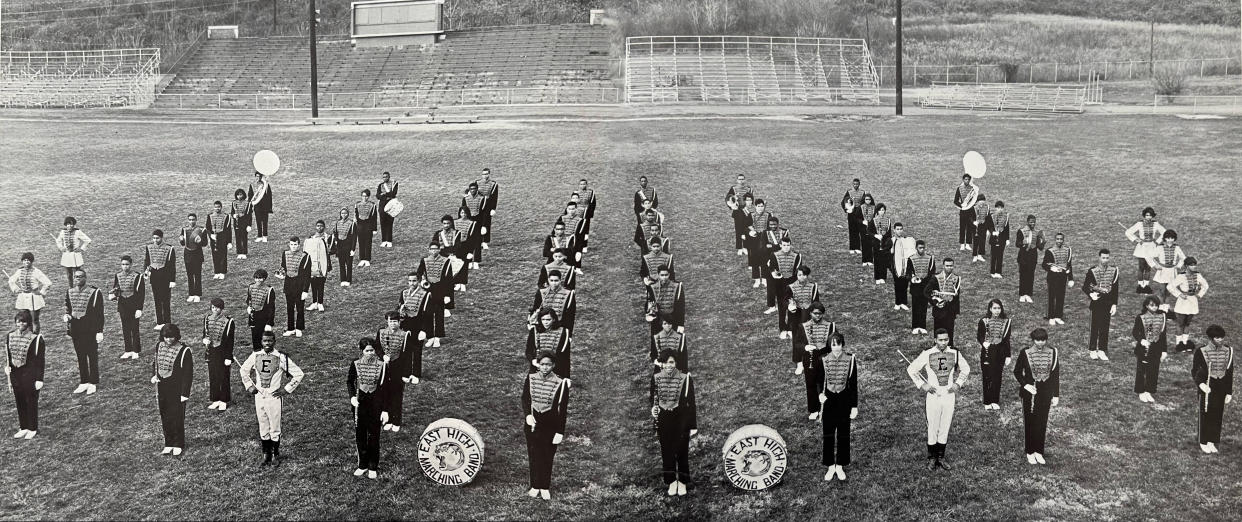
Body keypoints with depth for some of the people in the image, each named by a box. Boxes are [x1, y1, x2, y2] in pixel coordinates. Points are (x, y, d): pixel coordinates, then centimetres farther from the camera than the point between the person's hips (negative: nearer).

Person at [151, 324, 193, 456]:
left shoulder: (184, 351, -13)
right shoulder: (159, 346, 4)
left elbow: (188, 374, -11)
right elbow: (154, 362, 23)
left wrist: (185, 394, -14)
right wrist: (153, 376, 4)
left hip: (176, 390, -5)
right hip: (162, 388, 5)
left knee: (177, 418, -1)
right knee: (165, 418, 11)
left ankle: (178, 445, 13)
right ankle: (169, 444, 22)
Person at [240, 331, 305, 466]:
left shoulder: (281, 358, -9)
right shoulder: (255, 356, 2)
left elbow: (298, 374, -5)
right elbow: (244, 370, 21)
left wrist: (286, 389, -6)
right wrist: (249, 386, 12)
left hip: (274, 397, -3)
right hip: (259, 397, 3)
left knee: (275, 429, 3)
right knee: (263, 429, 10)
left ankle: (275, 455, 16)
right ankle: (266, 455, 21)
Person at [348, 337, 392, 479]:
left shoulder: (382, 365, -11)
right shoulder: (356, 364, -6)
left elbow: (386, 389, -7)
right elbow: (350, 381, 10)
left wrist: (385, 410, -8)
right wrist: (352, 396, -8)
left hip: (376, 405, -2)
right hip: (359, 404, 2)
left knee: (373, 436, 5)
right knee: (360, 435, 10)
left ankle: (373, 467, 20)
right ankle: (362, 465, 26)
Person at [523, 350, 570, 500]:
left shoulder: (560, 383, -13)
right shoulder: (531, 378, -4)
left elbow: (563, 409, -9)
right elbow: (525, 398, 6)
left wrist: (560, 432, -10)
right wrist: (528, 414, -12)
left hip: (551, 425, -2)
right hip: (533, 422, 2)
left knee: (547, 457, 7)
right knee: (534, 456, 7)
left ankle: (545, 488, 21)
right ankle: (535, 487, 20)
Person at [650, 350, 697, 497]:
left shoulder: (685, 379, -10)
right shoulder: (655, 378, -2)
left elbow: (691, 403, -6)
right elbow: (653, 399, 11)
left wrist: (693, 426, -6)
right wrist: (653, 408, -12)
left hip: (681, 419, -2)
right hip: (663, 420, 2)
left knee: (682, 451, 5)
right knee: (666, 452, 7)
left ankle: (682, 482, 21)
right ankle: (671, 482, 22)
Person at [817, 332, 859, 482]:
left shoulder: (850, 359, -7)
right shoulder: (823, 360, -7)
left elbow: (854, 384, -2)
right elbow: (819, 381, 5)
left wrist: (854, 406, -2)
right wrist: (820, 394, -15)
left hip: (844, 401, 0)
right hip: (828, 401, 0)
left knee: (843, 435, 8)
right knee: (828, 435, 6)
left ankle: (840, 466, 22)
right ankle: (831, 466, 19)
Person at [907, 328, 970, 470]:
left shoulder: (955, 353, 1)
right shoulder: (927, 354, -8)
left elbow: (966, 369, 18)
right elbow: (911, 369, 2)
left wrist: (958, 384, 7)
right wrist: (922, 385, -3)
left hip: (949, 395, 2)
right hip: (933, 395, -2)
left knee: (945, 428, 8)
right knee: (932, 428, 0)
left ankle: (941, 457, 18)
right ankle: (932, 458, 12)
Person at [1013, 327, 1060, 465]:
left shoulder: (1053, 353, -2)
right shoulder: (1025, 353, -8)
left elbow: (1056, 375, 3)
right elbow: (1017, 372, 2)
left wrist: (1056, 395, 3)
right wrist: (1025, 385, -12)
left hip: (1045, 393, 2)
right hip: (1030, 393, -2)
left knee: (1042, 423, 8)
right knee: (1030, 423, 5)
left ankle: (1039, 452, 19)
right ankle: (1030, 453, 17)